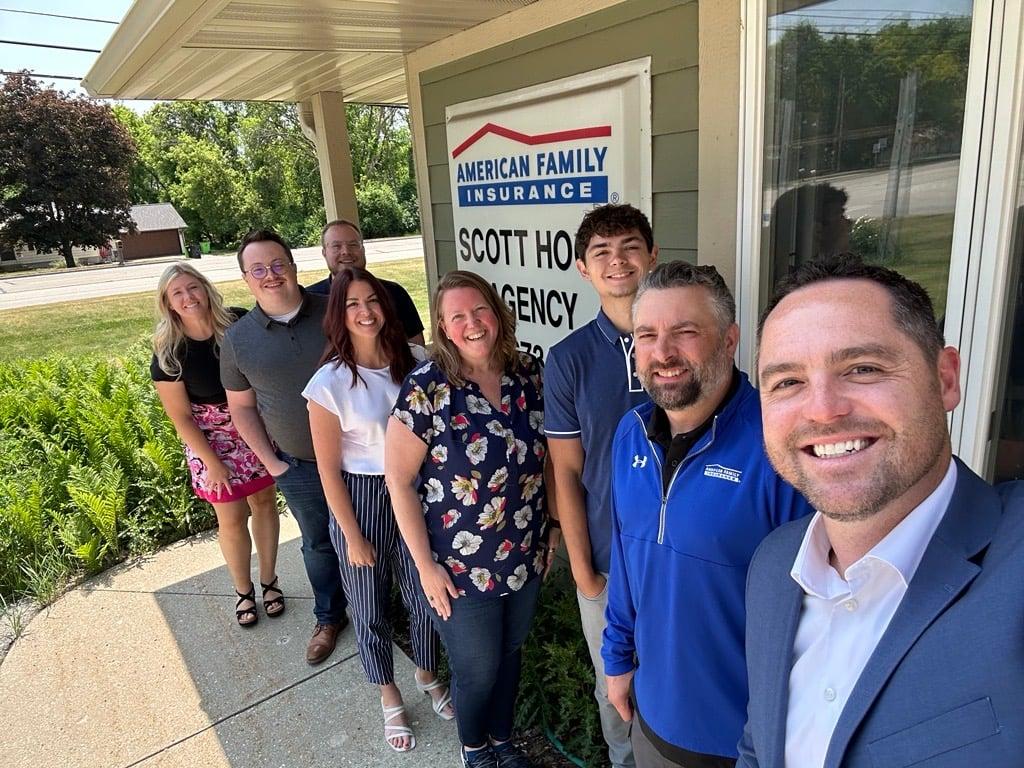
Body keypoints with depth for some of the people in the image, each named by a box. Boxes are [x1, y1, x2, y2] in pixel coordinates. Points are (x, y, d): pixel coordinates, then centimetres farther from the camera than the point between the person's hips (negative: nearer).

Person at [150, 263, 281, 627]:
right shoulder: (168, 354, -15)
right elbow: (180, 418, -9)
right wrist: (212, 463, -8)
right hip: (211, 440, -2)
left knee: (264, 501, 12)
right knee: (231, 517, 7)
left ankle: (269, 581, 33)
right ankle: (243, 590, 31)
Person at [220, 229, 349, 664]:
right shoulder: (237, 339, -4)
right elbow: (242, 407, 5)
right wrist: (271, 463, 0)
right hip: (300, 466, 2)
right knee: (318, 544, 19)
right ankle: (330, 617, 43)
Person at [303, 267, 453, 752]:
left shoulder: (416, 361, -7)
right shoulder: (329, 382, -15)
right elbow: (328, 469, -10)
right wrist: (352, 535, -7)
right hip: (361, 500, -2)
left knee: (425, 596, 18)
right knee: (370, 608, 16)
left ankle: (427, 675, 48)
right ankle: (389, 697, 44)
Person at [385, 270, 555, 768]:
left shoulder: (528, 373, -5)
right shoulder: (426, 388, -19)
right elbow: (399, 479, -15)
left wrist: (550, 528, 8)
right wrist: (425, 564, -14)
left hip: (525, 557, 4)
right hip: (459, 567, -4)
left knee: (510, 655, 24)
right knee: (477, 670, 15)